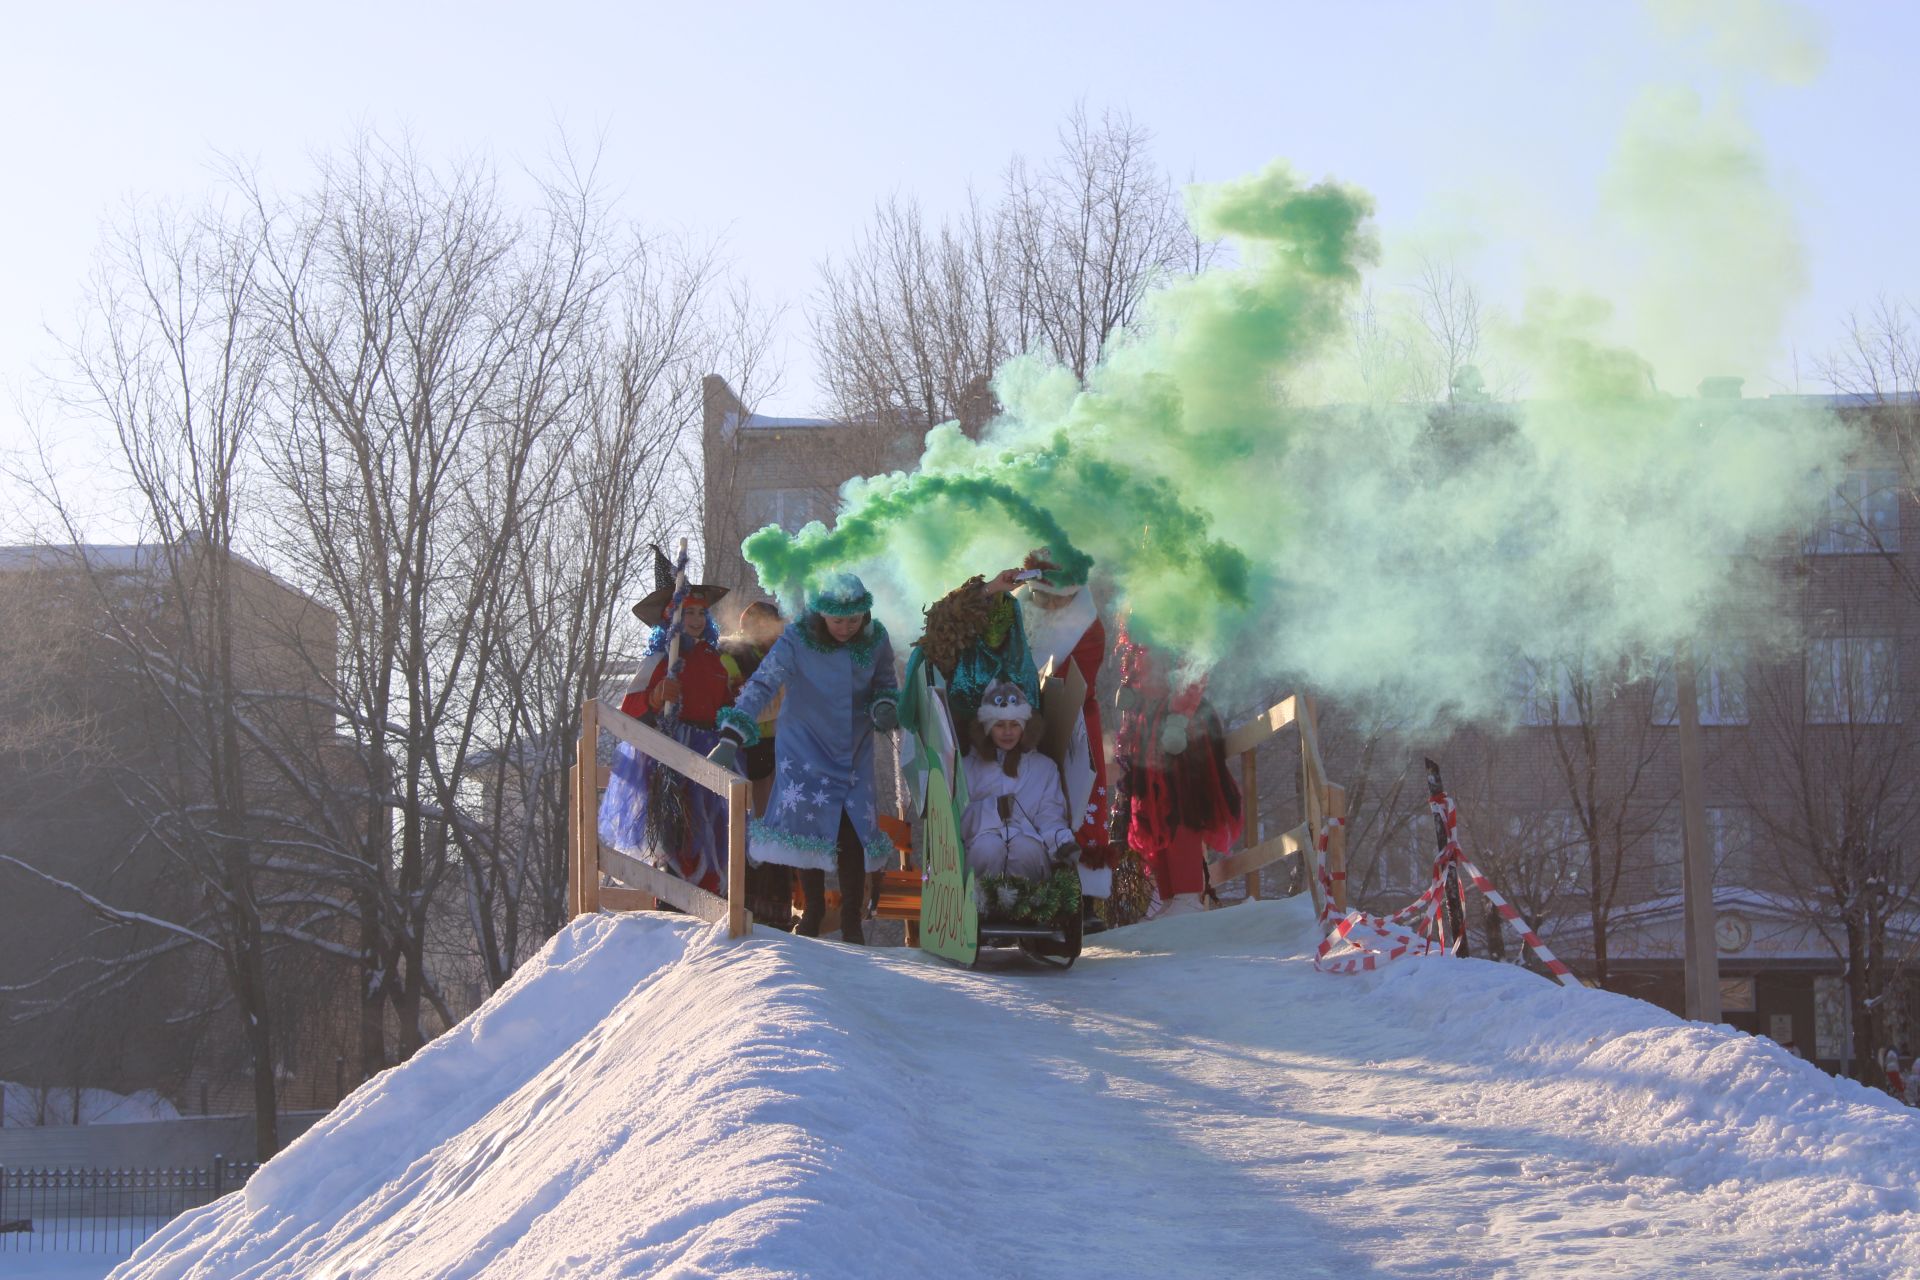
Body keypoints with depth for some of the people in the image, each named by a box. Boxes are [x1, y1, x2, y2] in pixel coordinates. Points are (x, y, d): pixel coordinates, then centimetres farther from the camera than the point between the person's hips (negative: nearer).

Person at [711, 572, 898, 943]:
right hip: (805, 749, -2)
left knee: (853, 834, -4)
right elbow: (761, 686, -27)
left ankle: (852, 920, 10)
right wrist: (730, 738, -36)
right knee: (808, 829, -4)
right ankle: (813, 910, 18)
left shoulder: (875, 640, -7)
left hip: (854, 752, 2)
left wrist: (885, 707, -15)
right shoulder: (796, 641, -19)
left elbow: (886, 683, 9)